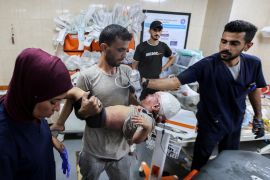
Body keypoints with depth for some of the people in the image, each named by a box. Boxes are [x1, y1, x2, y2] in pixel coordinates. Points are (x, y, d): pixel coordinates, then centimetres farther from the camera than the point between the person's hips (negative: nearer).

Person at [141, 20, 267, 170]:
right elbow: (175, 82, -35)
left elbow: (255, 90, 4)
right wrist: (146, 83, -50)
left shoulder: (253, 63, -13)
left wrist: (258, 118, 9)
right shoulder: (206, 65, -28)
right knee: (200, 160, 16)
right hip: (210, 123, -4)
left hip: (235, 123, 5)